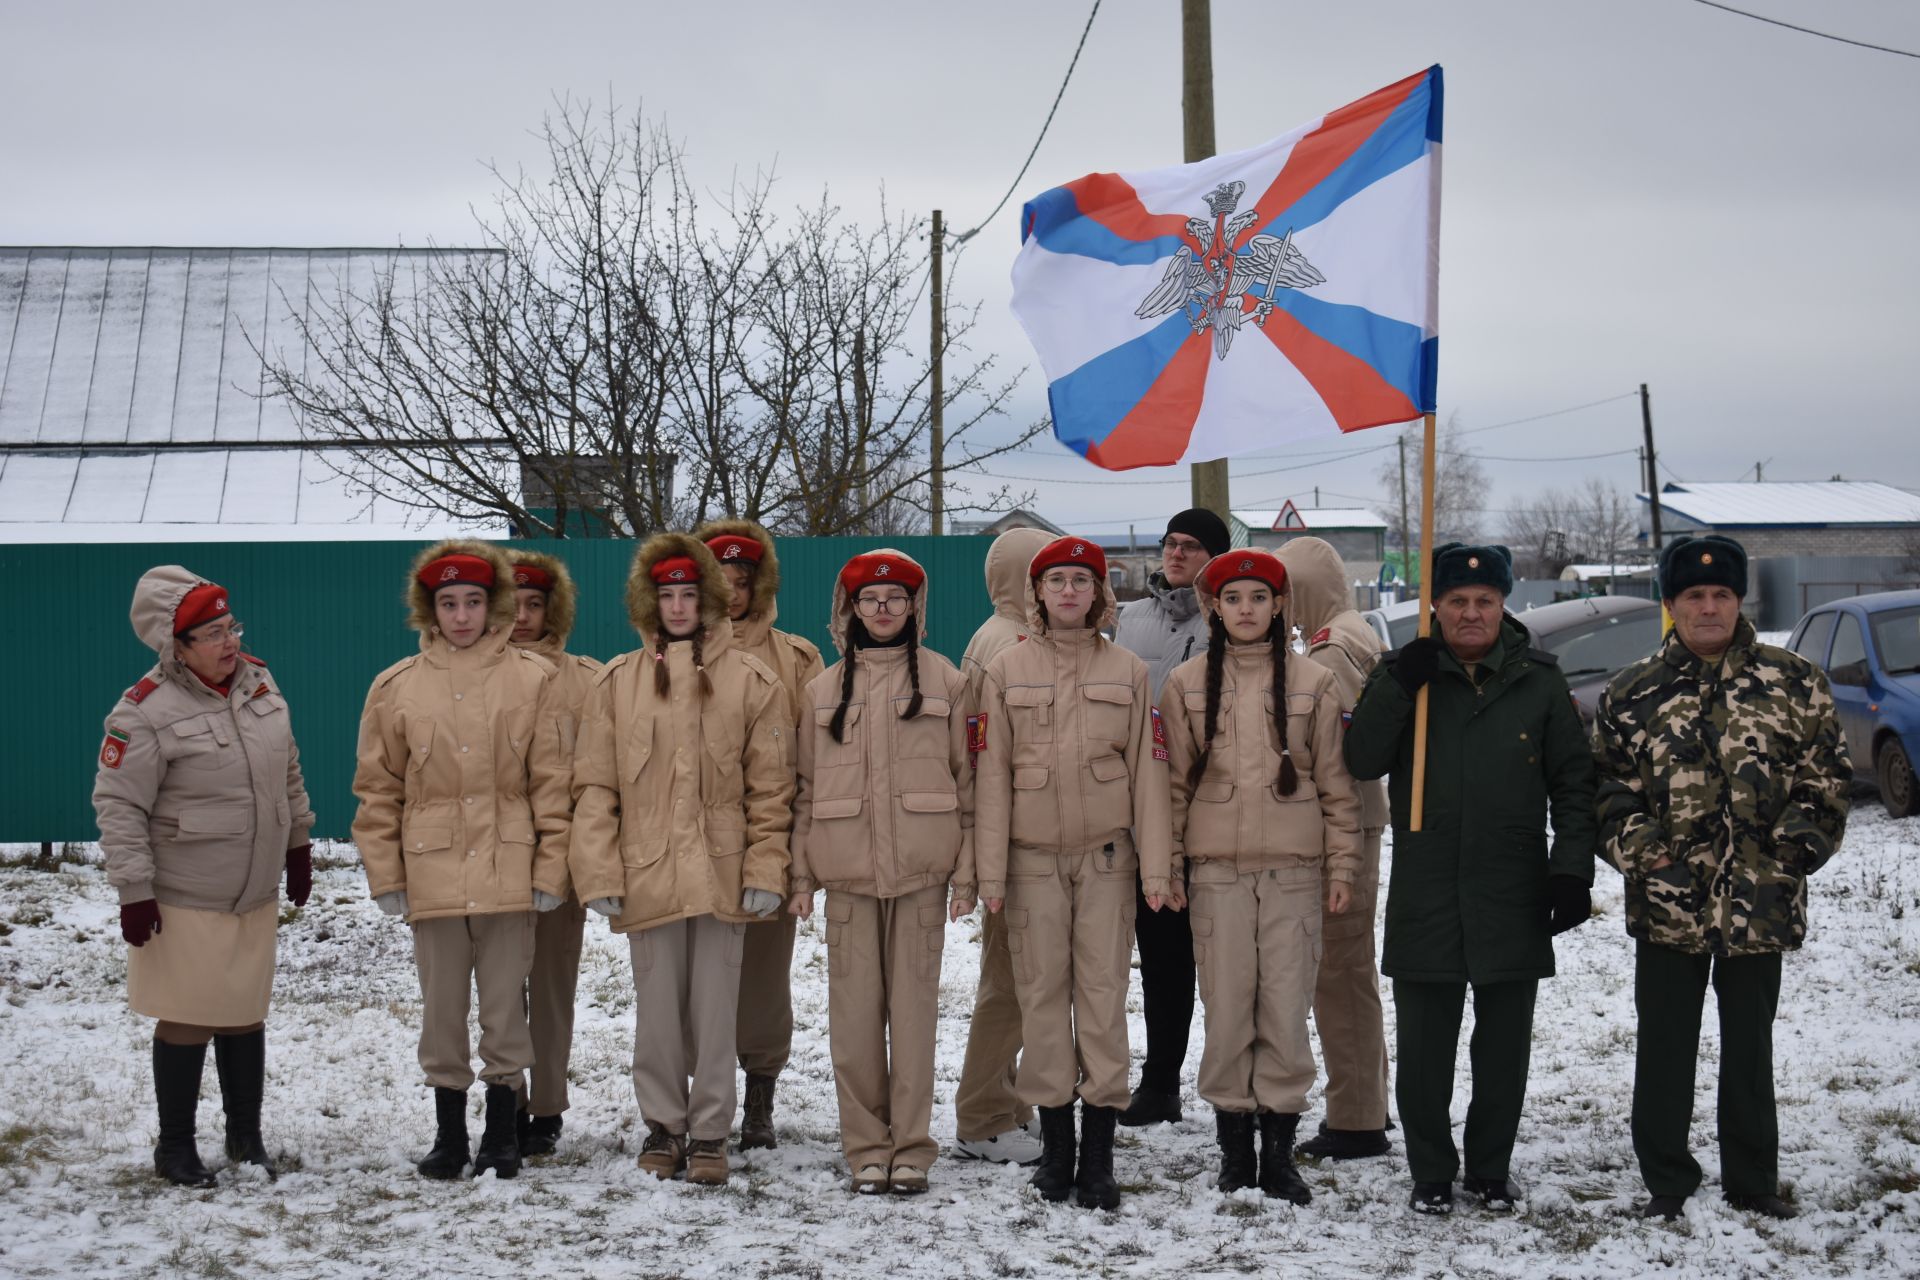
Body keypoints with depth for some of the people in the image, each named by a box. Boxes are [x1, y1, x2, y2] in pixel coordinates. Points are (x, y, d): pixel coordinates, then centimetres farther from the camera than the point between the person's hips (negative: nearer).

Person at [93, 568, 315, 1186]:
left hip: (257, 895, 6)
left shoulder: (259, 682, 3)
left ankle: (246, 1136, 28)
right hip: (184, 899, -6)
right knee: (187, 1020, 1)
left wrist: (297, 846, 19)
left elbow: (288, 773, 16)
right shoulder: (148, 711, -17)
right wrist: (134, 890, -15)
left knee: (246, 1015, 13)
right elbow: (118, 804, -14)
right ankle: (175, 1148, 16)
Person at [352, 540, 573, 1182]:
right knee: (442, 1010, 9)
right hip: (432, 877, 1)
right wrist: (386, 875, 2)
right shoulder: (397, 687, 5)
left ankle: (502, 1134, 17)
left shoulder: (533, 678, 0)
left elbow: (552, 781, 0)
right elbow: (378, 791, 7)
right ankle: (448, 1135, 20)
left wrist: (550, 868, -4)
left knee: (505, 1008, 5)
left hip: (509, 874, -1)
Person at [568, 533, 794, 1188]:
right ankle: (663, 1126, 21)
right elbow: (595, 786, 4)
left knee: (715, 1009, 4)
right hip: (647, 876, 1)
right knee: (657, 1008, 7)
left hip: (722, 877, -1)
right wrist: (600, 873, -3)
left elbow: (770, 788, 2)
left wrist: (765, 870, -5)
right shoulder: (617, 682, 5)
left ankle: (709, 1133, 14)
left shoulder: (751, 681, 3)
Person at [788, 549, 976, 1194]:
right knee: (854, 1009, 0)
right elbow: (806, 787, 11)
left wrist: (966, 871, -2)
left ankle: (910, 1147, 7)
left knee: (914, 1005, 0)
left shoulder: (943, 679, 6)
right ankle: (867, 1147, 9)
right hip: (848, 873, 2)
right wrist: (801, 874, 3)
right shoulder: (825, 688, 12)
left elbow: (967, 778, 5)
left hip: (920, 872, -2)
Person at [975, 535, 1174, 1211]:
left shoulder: (1128, 671, 7)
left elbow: (1147, 771, 5)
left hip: (1105, 856, 0)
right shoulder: (1006, 670, 5)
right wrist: (990, 871, -3)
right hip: (1033, 858, 0)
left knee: (1103, 991, -3)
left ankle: (1098, 1153, 0)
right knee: (1042, 992, 2)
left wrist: (1154, 866, -1)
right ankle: (1055, 1142, 11)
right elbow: (992, 774, 3)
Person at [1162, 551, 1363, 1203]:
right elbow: (1173, 782, 9)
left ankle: (1279, 1149, 7)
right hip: (1216, 869, 0)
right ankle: (1234, 1147, 11)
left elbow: (1336, 784, 8)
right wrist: (1165, 865, 3)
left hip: (1293, 869, 0)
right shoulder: (1187, 683, 7)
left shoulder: (1312, 683, 6)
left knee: (1286, 1009, -2)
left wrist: (1341, 866, 3)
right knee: (1227, 1009, 0)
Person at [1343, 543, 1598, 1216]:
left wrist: (1572, 867, -4)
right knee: (1424, 1047, 4)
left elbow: (1574, 782, 6)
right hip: (1424, 891, 0)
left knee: (1504, 1046, 9)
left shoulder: (1538, 681, 3)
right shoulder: (1404, 674, 4)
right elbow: (1362, 761, -3)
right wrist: (1398, 687, -15)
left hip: (1514, 895, 0)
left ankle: (1491, 1170, 22)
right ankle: (1431, 1173, 16)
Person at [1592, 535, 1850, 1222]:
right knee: (1664, 1048, 5)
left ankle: (1753, 1180, 23)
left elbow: (1826, 774, 8)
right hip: (1668, 902, 0)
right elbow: (1607, 783, 9)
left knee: (1750, 1047, 11)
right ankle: (1667, 1181, 16)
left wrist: (1806, 835, -6)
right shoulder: (1633, 692, 5)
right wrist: (1636, 845, -5)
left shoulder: (1794, 682, 4)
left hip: (1760, 901, 0)